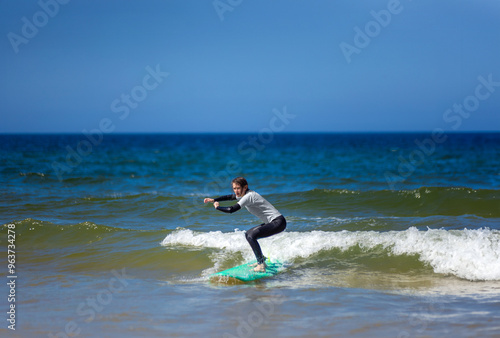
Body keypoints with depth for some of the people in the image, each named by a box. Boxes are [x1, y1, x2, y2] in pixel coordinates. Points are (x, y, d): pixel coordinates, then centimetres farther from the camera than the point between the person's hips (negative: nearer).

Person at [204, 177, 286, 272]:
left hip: (278, 222, -11)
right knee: (248, 234, 20)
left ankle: (261, 266, -23)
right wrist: (214, 200, 22)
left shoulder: (249, 196, -20)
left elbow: (231, 210, -27)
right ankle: (262, 260, 25)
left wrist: (217, 207, -10)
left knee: (251, 236, -23)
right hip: (271, 222, 11)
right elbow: (230, 197, 29)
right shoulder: (243, 194, 10)